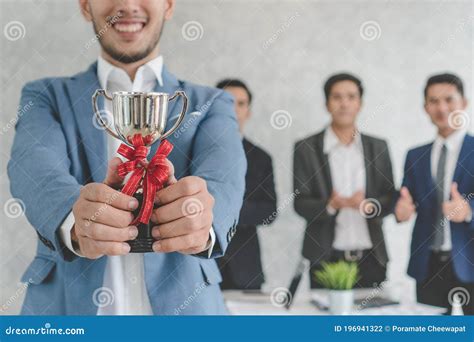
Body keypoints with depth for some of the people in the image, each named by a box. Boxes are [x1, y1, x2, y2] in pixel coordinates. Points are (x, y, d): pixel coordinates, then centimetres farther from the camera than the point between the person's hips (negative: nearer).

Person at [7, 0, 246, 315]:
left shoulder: (211, 104, 4)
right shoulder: (45, 97, 4)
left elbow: (223, 171, -16)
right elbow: (34, 166, -16)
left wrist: (201, 218, -39)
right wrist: (75, 220, -38)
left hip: (182, 304, 0)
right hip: (66, 305, 0)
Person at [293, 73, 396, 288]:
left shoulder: (378, 148, 8)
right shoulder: (306, 149, 0)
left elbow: (390, 199, 6)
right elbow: (300, 203, -3)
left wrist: (369, 205, -16)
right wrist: (330, 204, -23)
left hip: (371, 259, 2)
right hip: (326, 259, -2)